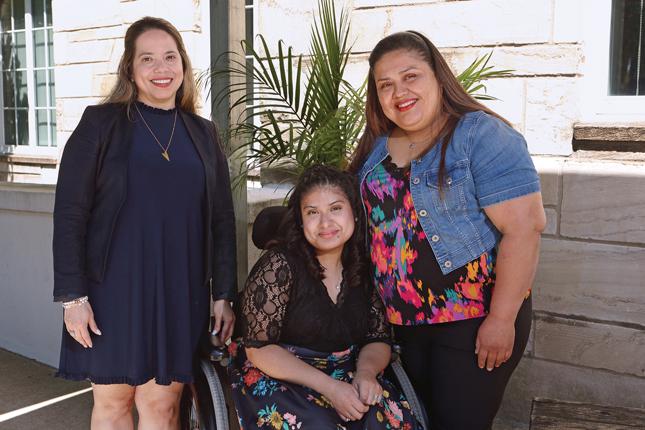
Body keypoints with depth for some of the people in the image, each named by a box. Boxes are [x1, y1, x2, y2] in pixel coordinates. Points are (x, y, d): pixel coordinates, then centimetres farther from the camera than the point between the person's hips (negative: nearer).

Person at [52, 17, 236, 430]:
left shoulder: (204, 134, 9)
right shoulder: (101, 123, -1)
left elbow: (223, 219, 9)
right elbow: (69, 213, -4)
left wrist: (224, 293, 4)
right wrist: (72, 295, -9)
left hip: (180, 291, 2)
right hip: (114, 287, -2)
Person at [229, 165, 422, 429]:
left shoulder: (363, 268, 2)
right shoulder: (279, 266, -12)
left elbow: (378, 340, 7)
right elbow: (259, 348, -13)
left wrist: (366, 372, -16)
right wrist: (327, 386, -21)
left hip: (345, 377, 4)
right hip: (277, 379, -3)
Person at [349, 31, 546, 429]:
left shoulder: (481, 135, -15)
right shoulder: (376, 145, 5)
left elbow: (524, 226, -21)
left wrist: (501, 320, -22)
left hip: (475, 318, -6)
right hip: (403, 319, 6)